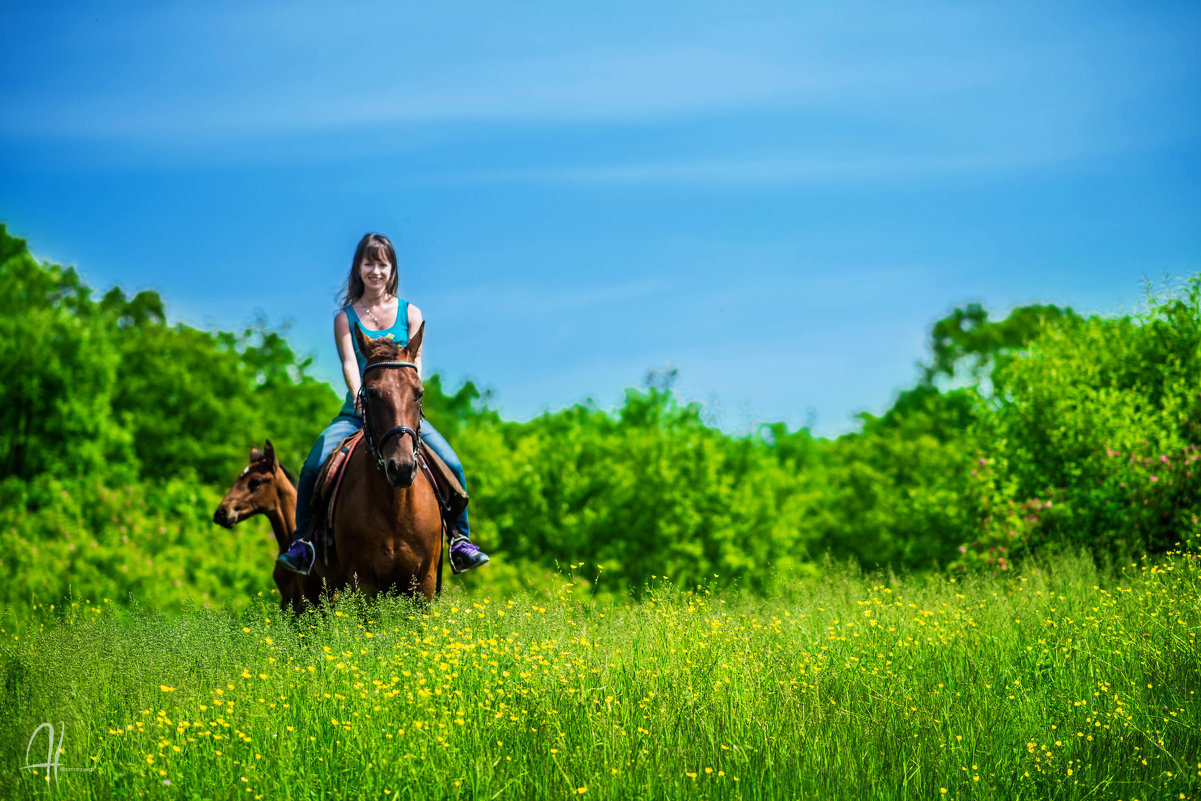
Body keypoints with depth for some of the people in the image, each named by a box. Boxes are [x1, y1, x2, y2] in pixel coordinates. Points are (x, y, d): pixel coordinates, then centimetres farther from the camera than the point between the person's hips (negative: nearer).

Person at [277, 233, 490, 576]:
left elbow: (415, 365, 1)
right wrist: (361, 401, -25)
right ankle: (302, 541, -8)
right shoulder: (345, 318, 7)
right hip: (357, 413, 0)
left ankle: (459, 539, -6)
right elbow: (349, 364, -6)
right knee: (313, 467, -23)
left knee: (451, 464, -21)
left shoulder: (410, 314, 9)